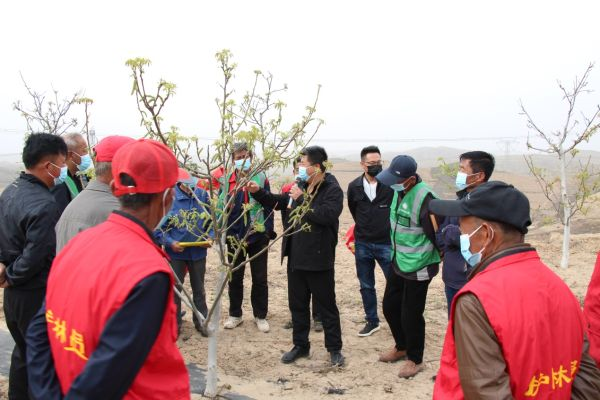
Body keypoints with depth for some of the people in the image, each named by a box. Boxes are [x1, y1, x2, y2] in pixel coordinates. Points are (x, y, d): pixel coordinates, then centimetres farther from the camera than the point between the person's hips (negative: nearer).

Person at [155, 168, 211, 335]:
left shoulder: (202, 195, -9)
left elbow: (211, 221, 3)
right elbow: (158, 227, -9)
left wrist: (209, 237, -11)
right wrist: (170, 242, -20)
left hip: (198, 251, 2)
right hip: (175, 252, -2)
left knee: (199, 289, 18)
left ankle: (201, 321, 35)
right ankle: (174, 324, 30)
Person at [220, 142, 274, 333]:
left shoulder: (261, 178, -3)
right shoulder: (226, 180, 1)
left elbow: (269, 206, -2)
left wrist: (268, 231, -7)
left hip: (258, 236, -1)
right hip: (235, 236, 2)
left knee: (260, 278, 8)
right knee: (234, 278, 13)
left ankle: (260, 316, 23)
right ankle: (235, 315, 28)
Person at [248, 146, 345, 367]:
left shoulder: (333, 190, -13)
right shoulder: (301, 187, 8)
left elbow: (326, 215, -29)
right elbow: (278, 202, 19)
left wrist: (301, 198, -23)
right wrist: (257, 192, 5)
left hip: (319, 259, -7)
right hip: (296, 257, 7)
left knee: (327, 306, 8)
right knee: (297, 304, 17)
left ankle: (334, 349, 24)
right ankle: (300, 345, 33)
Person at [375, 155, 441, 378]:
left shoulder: (424, 198, -27)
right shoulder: (399, 191, 0)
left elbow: (437, 233, -21)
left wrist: (446, 259, -9)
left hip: (419, 267, -8)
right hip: (399, 263, 8)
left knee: (410, 314, 3)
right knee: (390, 306, 18)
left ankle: (415, 359, 26)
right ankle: (401, 347, 41)